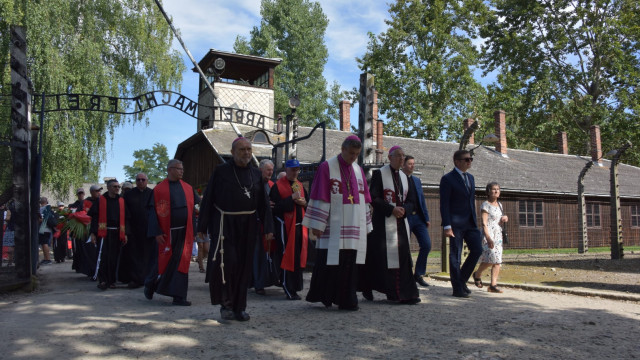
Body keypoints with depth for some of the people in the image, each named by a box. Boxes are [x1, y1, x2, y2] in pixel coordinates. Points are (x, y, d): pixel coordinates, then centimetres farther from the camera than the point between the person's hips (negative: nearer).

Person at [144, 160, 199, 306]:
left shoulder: (188, 188, 8)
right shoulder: (159, 189, -2)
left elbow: (193, 209, 10)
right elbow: (153, 212, -4)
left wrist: (193, 230, 3)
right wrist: (157, 233, -11)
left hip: (184, 232, 3)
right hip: (167, 233, -3)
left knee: (181, 263, 1)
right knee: (164, 261, 5)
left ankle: (178, 296, 7)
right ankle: (150, 284, 32)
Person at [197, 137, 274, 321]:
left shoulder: (255, 174, 10)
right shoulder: (221, 171, -1)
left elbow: (264, 202, 11)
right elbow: (208, 199, -1)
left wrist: (268, 227, 4)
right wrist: (202, 226, -5)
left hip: (248, 225, 4)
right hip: (224, 223, -4)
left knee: (244, 266, 6)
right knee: (225, 262, -13)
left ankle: (239, 307, 16)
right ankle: (226, 304, 4)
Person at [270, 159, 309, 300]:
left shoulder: (300, 185, 15)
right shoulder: (278, 186, -4)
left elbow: (310, 202, 19)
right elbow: (275, 207, -14)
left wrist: (304, 202, -3)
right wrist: (291, 198, -17)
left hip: (300, 225, 6)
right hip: (286, 226, -6)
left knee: (299, 257, 8)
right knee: (288, 257, -5)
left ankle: (295, 288, 20)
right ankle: (289, 290, 3)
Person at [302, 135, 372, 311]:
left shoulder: (358, 170, 13)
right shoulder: (327, 167, -3)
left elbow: (364, 199, 15)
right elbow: (320, 198, -7)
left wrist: (366, 226, 12)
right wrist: (317, 225, -12)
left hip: (354, 227, 5)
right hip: (333, 227, -5)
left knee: (350, 263, 5)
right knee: (329, 262, -2)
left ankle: (347, 300, 13)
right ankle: (323, 296, 14)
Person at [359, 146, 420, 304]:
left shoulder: (404, 177, 14)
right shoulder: (379, 174, -4)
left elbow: (411, 200, 12)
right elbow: (374, 198, -11)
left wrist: (404, 209, -9)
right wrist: (392, 209, -18)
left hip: (401, 223, 6)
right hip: (383, 222, -5)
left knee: (402, 257, 2)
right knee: (378, 257, -2)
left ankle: (405, 294, 5)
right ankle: (367, 288, 15)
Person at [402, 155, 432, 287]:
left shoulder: (417, 180, 17)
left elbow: (422, 200, 17)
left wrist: (426, 218, 11)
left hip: (418, 217, 6)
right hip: (404, 218, -6)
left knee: (426, 245, -1)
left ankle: (419, 274, 12)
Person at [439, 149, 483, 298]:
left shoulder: (470, 177, 16)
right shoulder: (448, 179, -7)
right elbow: (444, 204, -11)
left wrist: (474, 220, 17)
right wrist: (447, 226, -17)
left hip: (470, 223, 7)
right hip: (456, 223, -7)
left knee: (477, 249, 0)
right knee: (455, 255, 0)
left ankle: (462, 279, 17)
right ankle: (457, 289, 8)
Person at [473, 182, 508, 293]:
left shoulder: (499, 205, 15)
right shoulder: (485, 205, -7)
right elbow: (484, 223, -15)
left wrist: (504, 219, 4)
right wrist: (488, 238, -24)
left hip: (498, 235, 7)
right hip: (487, 234, -7)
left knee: (497, 260, -1)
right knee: (490, 259, -15)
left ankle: (493, 285, 0)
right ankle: (477, 274, 11)